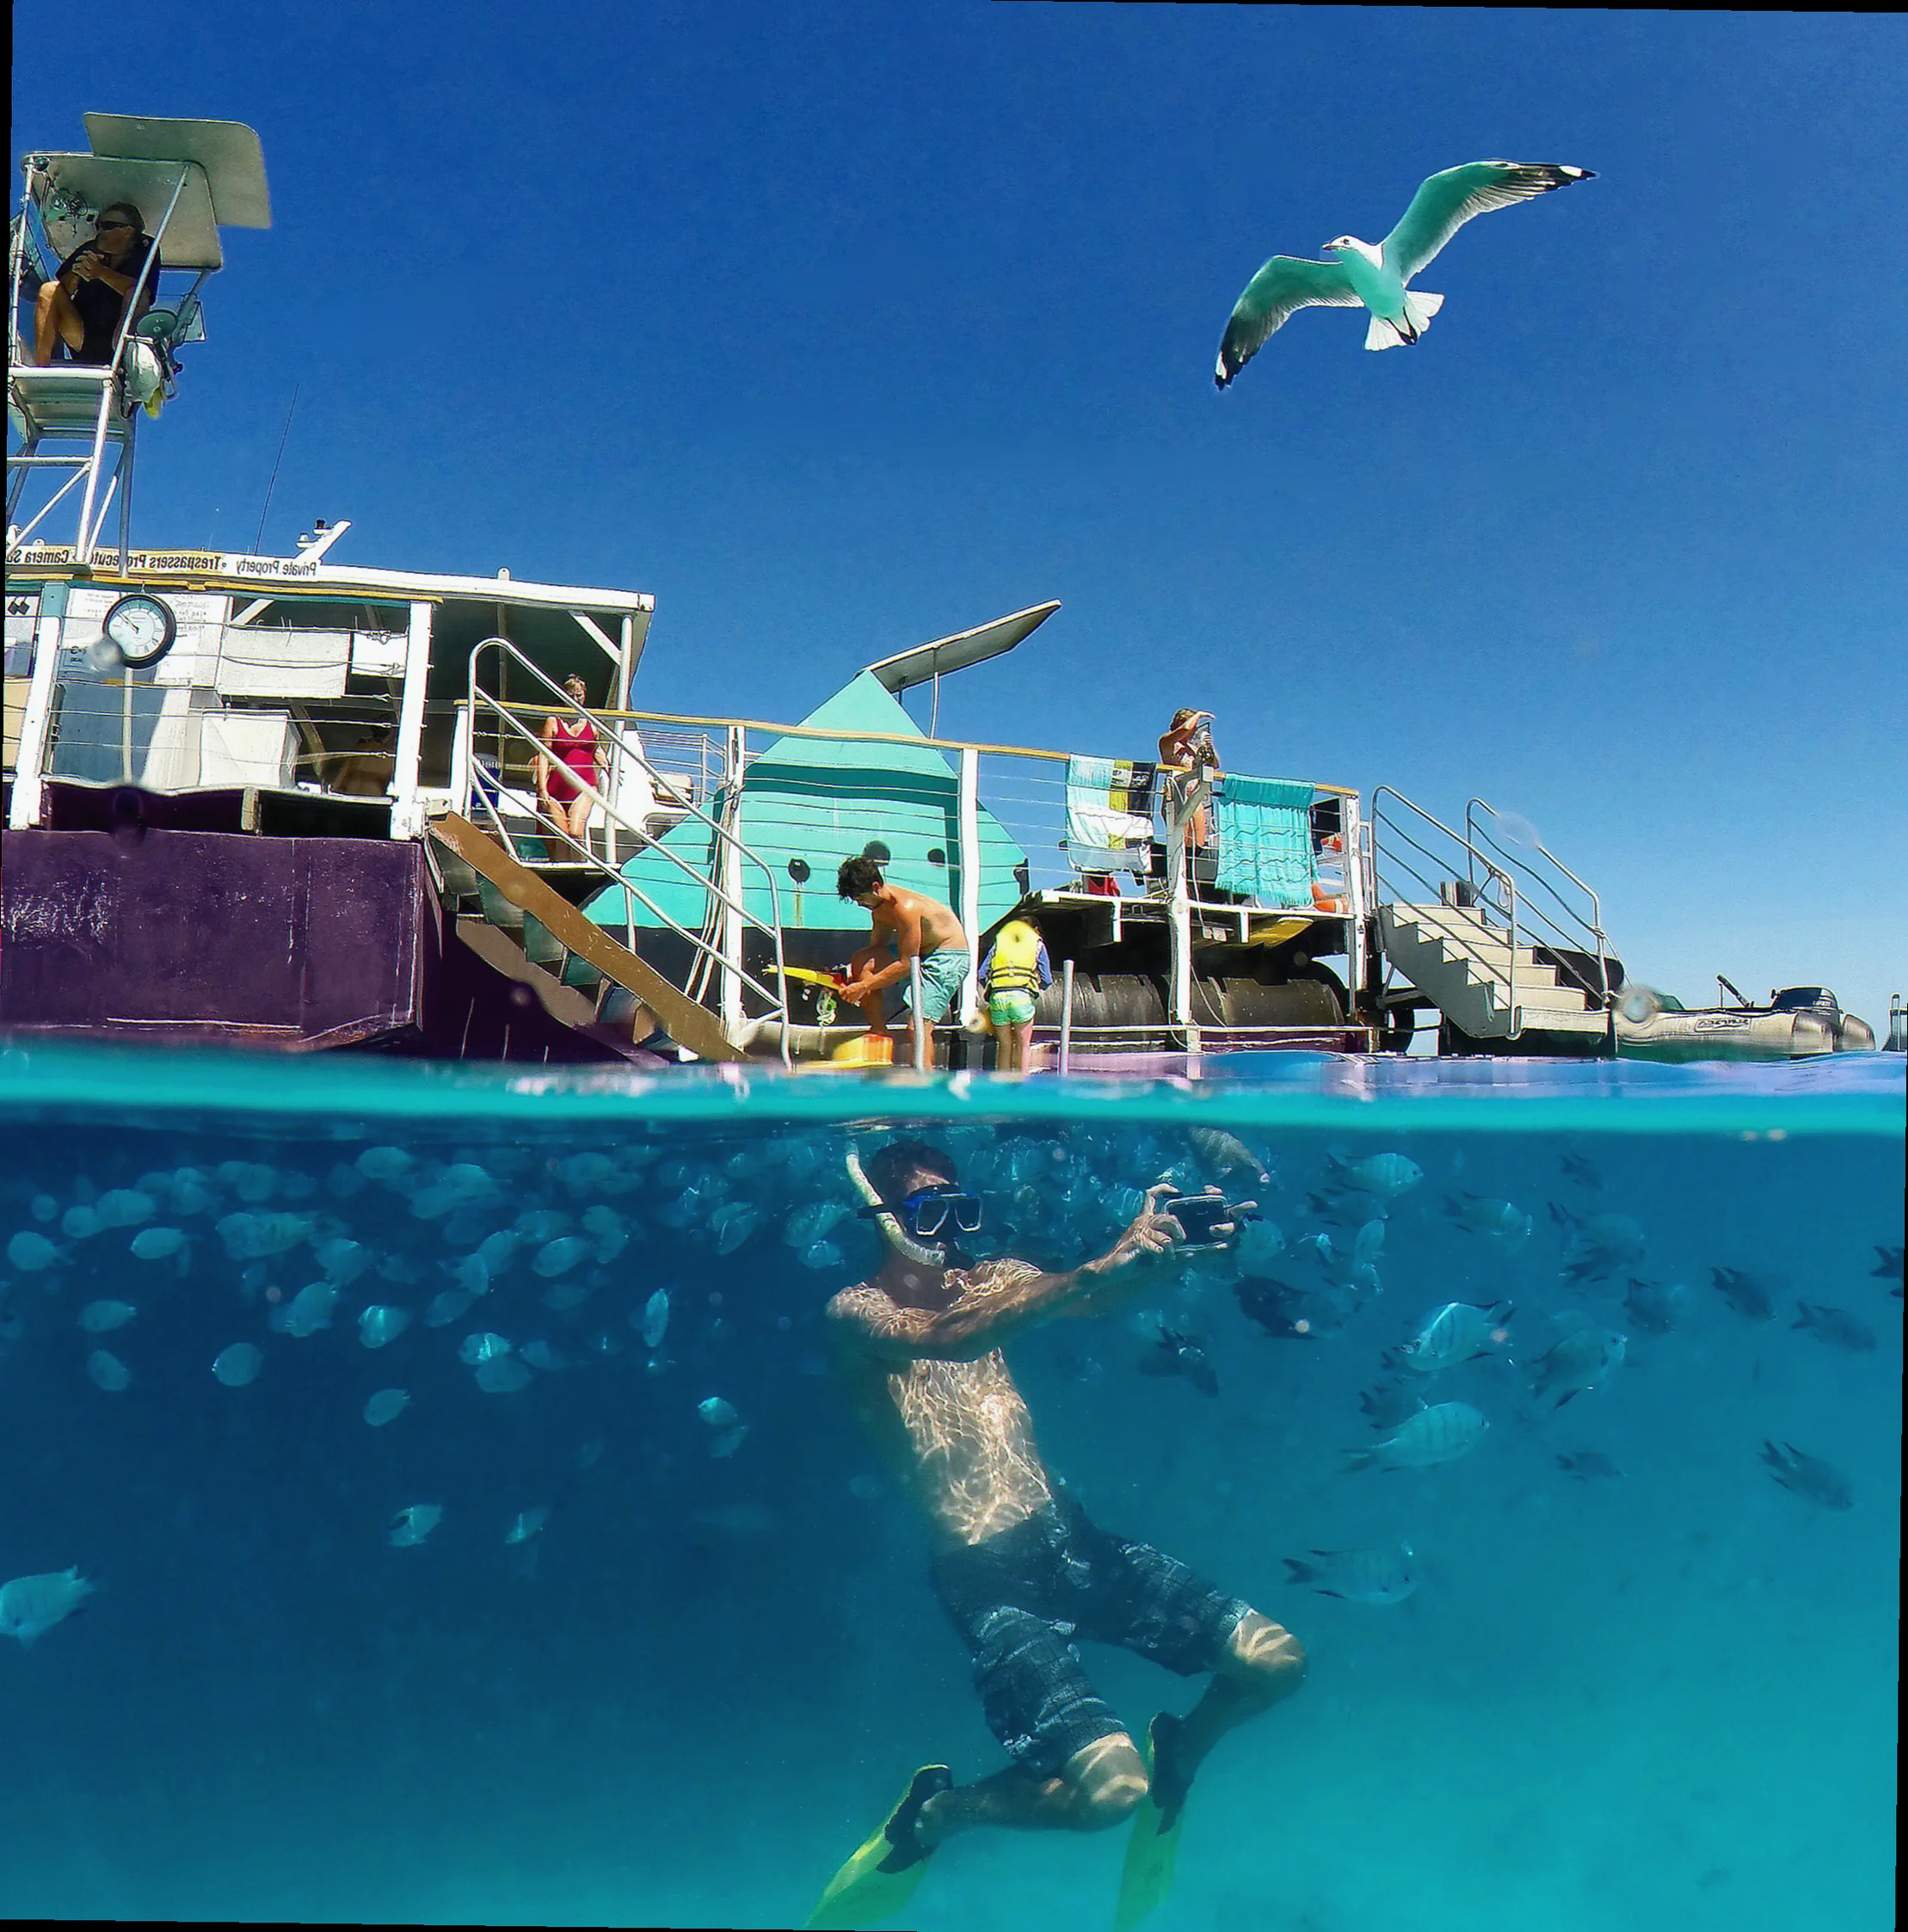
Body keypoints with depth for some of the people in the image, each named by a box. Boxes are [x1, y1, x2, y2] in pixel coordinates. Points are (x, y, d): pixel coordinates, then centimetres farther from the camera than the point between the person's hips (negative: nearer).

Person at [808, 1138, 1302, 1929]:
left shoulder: (990, 1280, 10)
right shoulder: (856, 1312, -8)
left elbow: (1103, 1298, -6)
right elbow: (940, 1339, -29)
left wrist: (1170, 1248, -27)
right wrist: (1099, 1267, -36)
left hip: (1068, 1535, 6)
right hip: (984, 1574, -6)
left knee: (1276, 1661, 1)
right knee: (1111, 1787, -19)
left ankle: (1177, 1755, 31)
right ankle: (934, 1812, 9)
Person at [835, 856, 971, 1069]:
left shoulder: (905, 907, -28)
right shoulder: (879, 905, 0)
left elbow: (906, 964, -26)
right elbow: (877, 949, 11)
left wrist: (863, 987, -23)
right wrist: (846, 975, -4)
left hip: (950, 957, -9)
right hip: (919, 953, 9)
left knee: (918, 1025, -20)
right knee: (862, 963, -7)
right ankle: (880, 1035, 2)